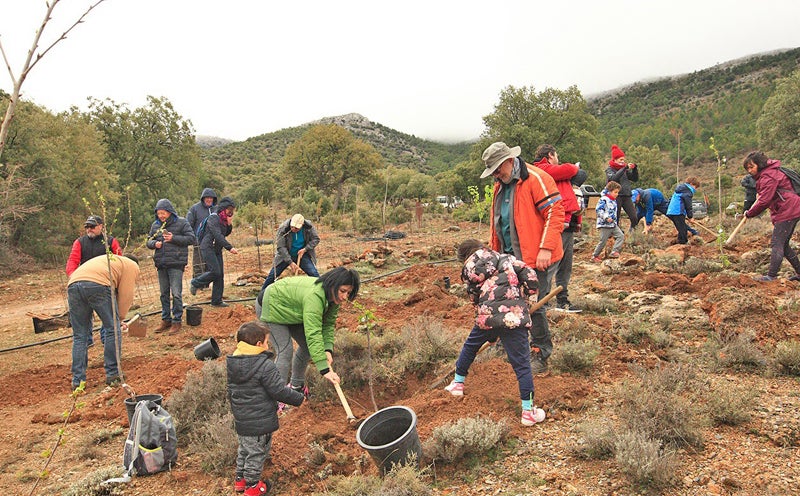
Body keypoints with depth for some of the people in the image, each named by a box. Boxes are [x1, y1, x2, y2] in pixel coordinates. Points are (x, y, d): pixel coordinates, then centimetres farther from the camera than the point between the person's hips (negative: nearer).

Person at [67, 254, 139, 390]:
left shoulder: (108, 260, 42)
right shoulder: (132, 266, 23)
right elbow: (126, 295, 11)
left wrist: (116, 319, 36)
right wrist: (119, 318, 21)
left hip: (73, 284, 7)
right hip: (97, 284, -7)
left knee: (79, 336, 14)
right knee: (113, 329, 7)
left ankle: (78, 380, 15)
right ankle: (113, 375, 12)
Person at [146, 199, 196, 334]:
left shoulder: (181, 223, -4)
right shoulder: (155, 225, 11)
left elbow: (191, 238, -8)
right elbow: (149, 241, 17)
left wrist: (174, 238, -17)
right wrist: (154, 243, -6)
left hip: (176, 263, -5)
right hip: (161, 264, 5)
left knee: (176, 294, -7)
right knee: (164, 293, 13)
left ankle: (177, 321, 3)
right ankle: (165, 320, 24)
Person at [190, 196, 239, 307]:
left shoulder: (224, 218, 11)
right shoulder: (214, 217, -15)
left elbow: (225, 233, 17)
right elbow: (218, 235, -23)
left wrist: (229, 224, -3)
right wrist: (230, 248, -27)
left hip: (217, 249, 8)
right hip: (207, 248, -8)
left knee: (220, 275, 4)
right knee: (215, 272, -17)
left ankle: (217, 301, 10)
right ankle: (195, 283, 7)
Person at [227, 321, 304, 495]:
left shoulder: (232, 364, 0)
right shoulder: (265, 366, -24)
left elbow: (230, 391, 11)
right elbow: (279, 391, -21)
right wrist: (299, 398, -6)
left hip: (241, 420, 7)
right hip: (260, 422, -7)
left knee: (244, 448, 25)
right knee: (257, 452, 10)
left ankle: (240, 479, 37)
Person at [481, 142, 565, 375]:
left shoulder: (536, 179, -12)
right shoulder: (500, 186, 16)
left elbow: (555, 213, -17)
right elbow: (496, 222, 24)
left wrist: (546, 249, -22)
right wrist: (494, 252, 18)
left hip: (535, 258, -8)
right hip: (511, 257, 9)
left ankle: (541, 356, 7)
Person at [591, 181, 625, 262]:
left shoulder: (614, 201, 16)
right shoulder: (604, 199, -11)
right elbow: (598, 209, -19)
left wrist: (615, 221, 27)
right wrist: (606, 217, -26)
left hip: (613, 225, 8)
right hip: (604, 225, -8)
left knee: (621, 236, -8)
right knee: (603, 241, -4)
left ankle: (614, 252, -11)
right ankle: (595, 256, 10)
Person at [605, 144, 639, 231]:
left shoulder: (625, 169, 15)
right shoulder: (609, 170, 1)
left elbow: (635, 179, 15)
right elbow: (613, 178, -20)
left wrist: (634, 169, -1)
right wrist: (625, 168, -23)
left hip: (627, 196, 4)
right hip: (616, 197, -4)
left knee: (634, 218, -5)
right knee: (615, 219, -2)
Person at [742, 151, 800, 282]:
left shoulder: (768, 177, -17)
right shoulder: (769, 172, 16)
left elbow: (763, 201, -20)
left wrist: (749, 213, -9)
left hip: (787, 212, -11)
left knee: (777, 243, -12)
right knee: (783, 244, 16)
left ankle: (771, 276, -13)